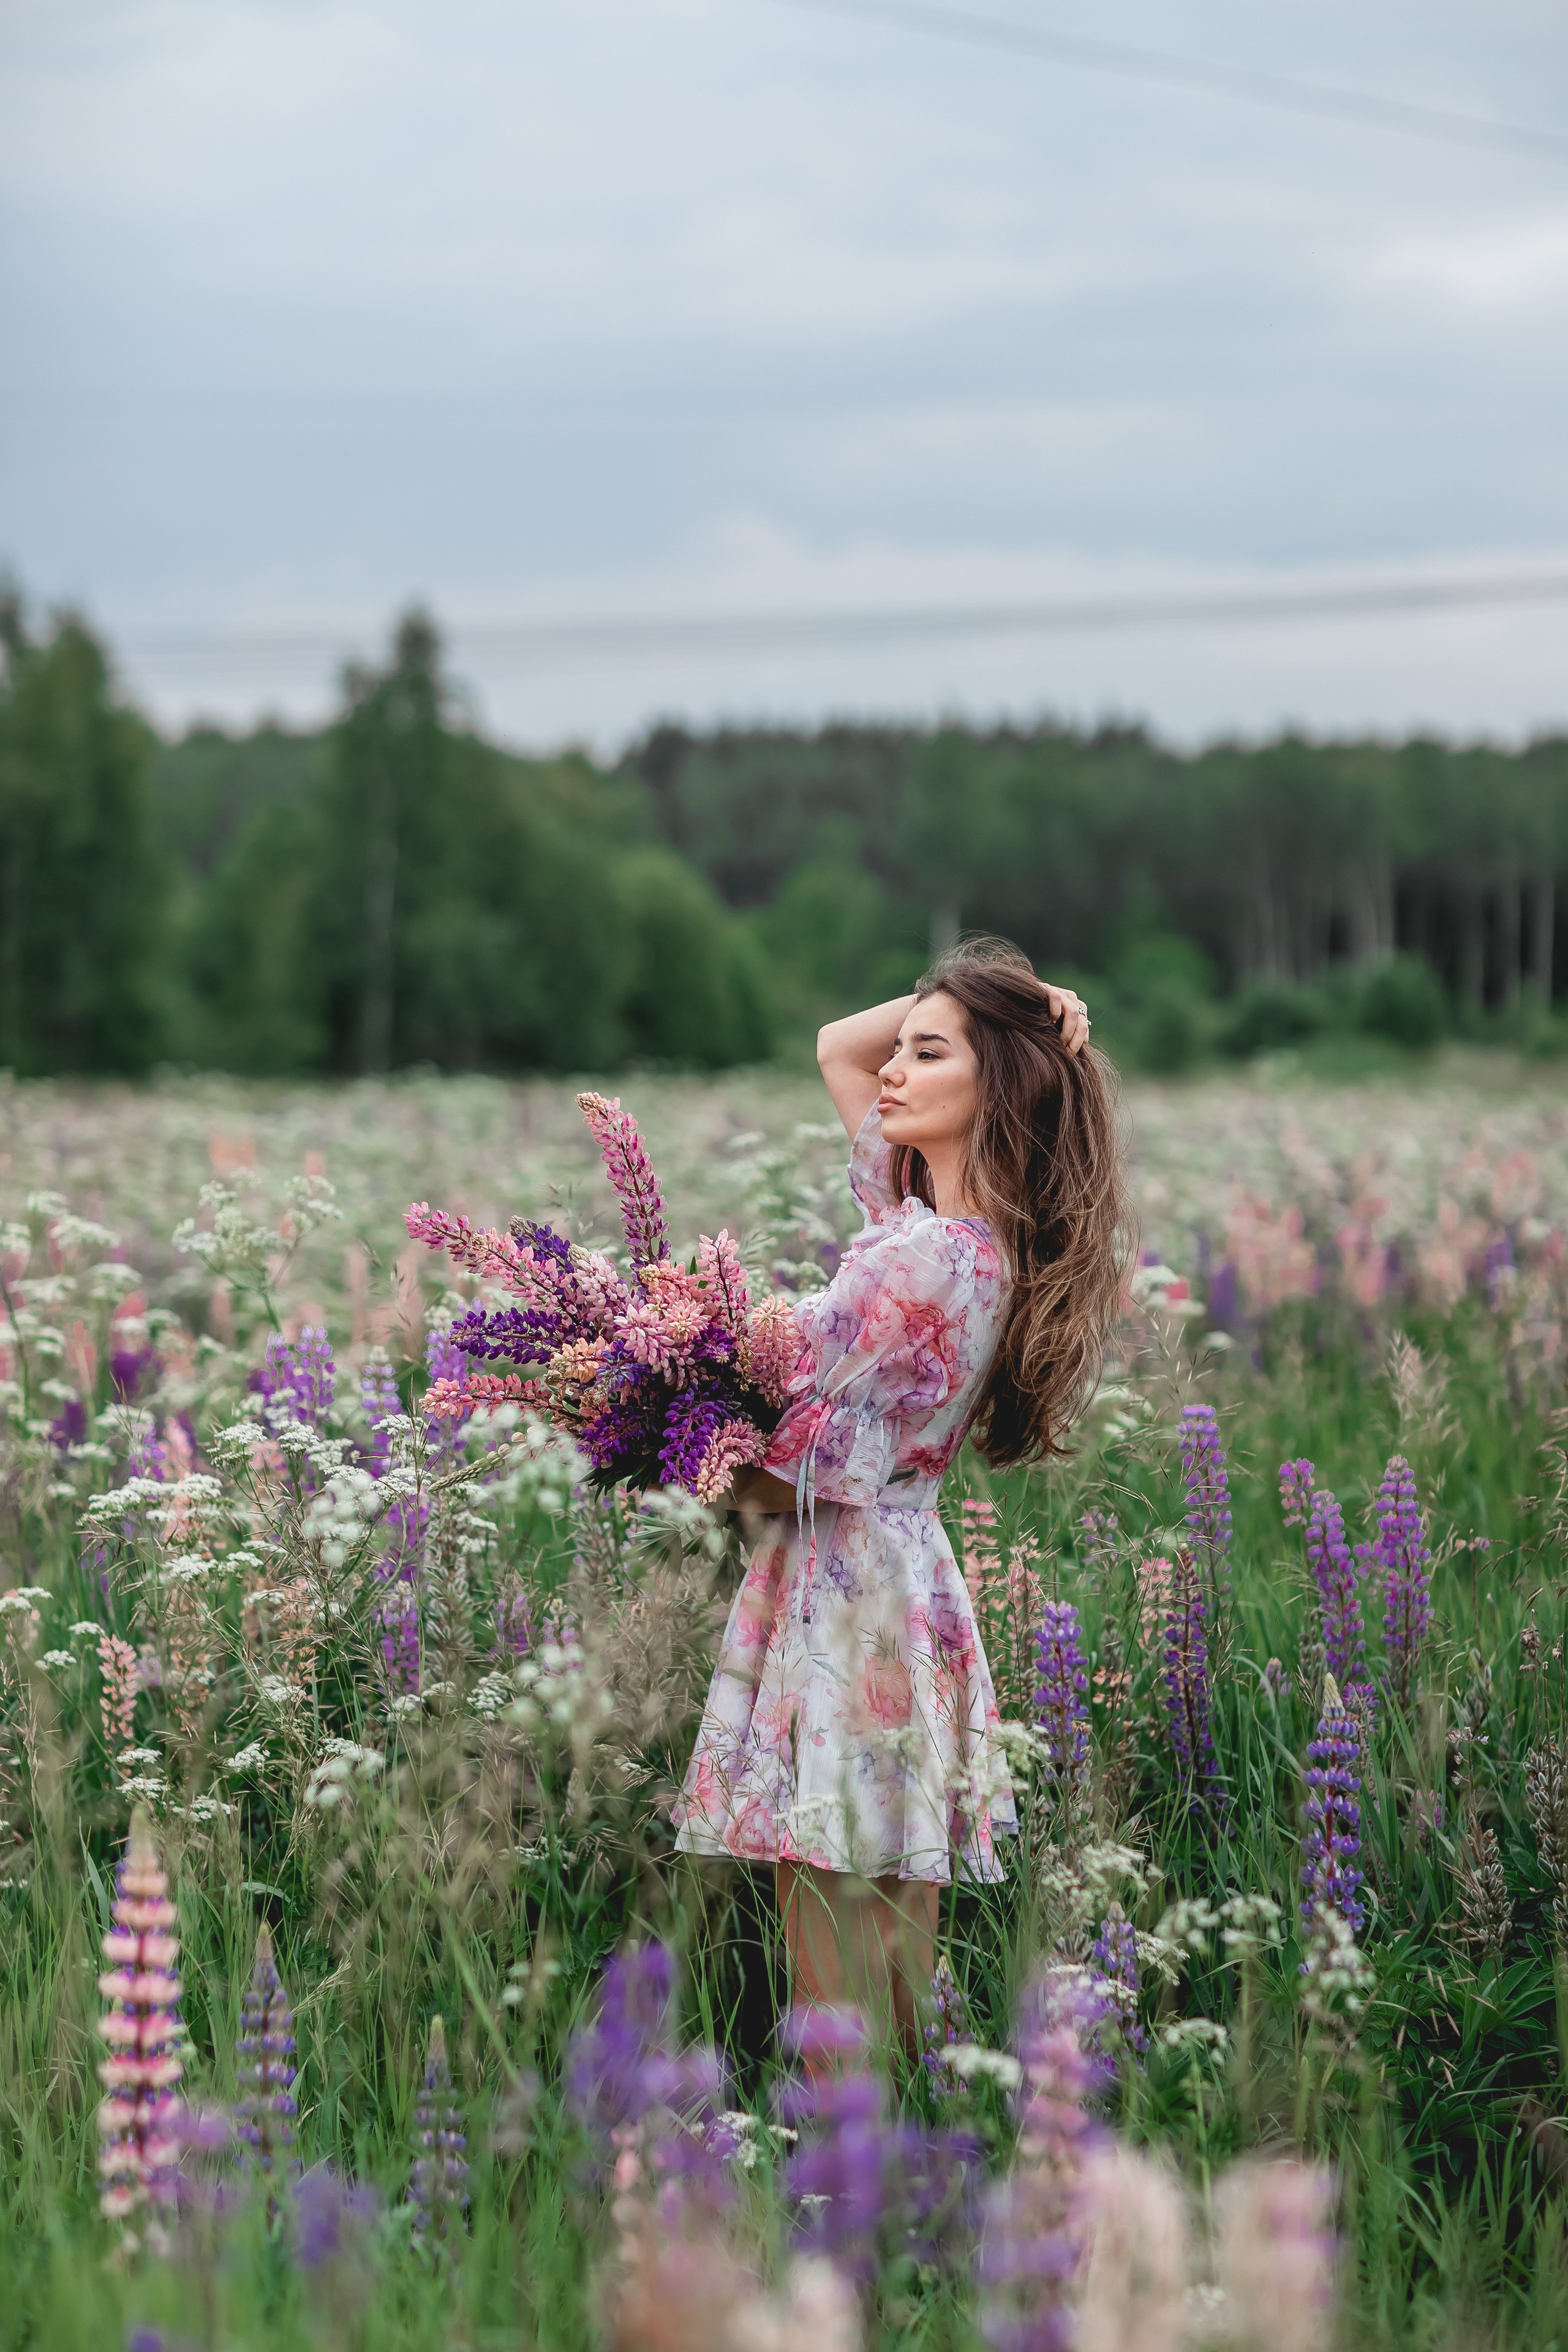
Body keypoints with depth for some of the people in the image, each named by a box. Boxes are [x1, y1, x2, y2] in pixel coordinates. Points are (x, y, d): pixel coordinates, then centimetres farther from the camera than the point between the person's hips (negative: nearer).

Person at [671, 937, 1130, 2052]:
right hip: (910, 1579, 10)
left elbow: (782, 1466, -15)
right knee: (900, 1955, 14)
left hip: (846, 1590, -10)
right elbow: (838, 1047, 22)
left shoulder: (920, 1257, -17)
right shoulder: (981, 1236, 10)